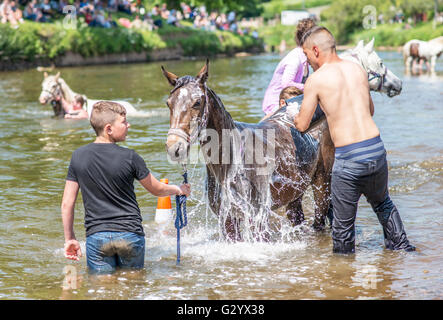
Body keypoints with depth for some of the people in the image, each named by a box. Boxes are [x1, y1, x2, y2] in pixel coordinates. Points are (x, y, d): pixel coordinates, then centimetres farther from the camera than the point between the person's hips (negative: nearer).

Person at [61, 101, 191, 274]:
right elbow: (157, 189, 6)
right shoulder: (129, 157, -9)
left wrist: (69, 238, 12)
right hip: (130, 235, -2)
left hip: (96, 236, 2)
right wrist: (179, 189, 27)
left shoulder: (78, 156, -1)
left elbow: (67, 204, 2)